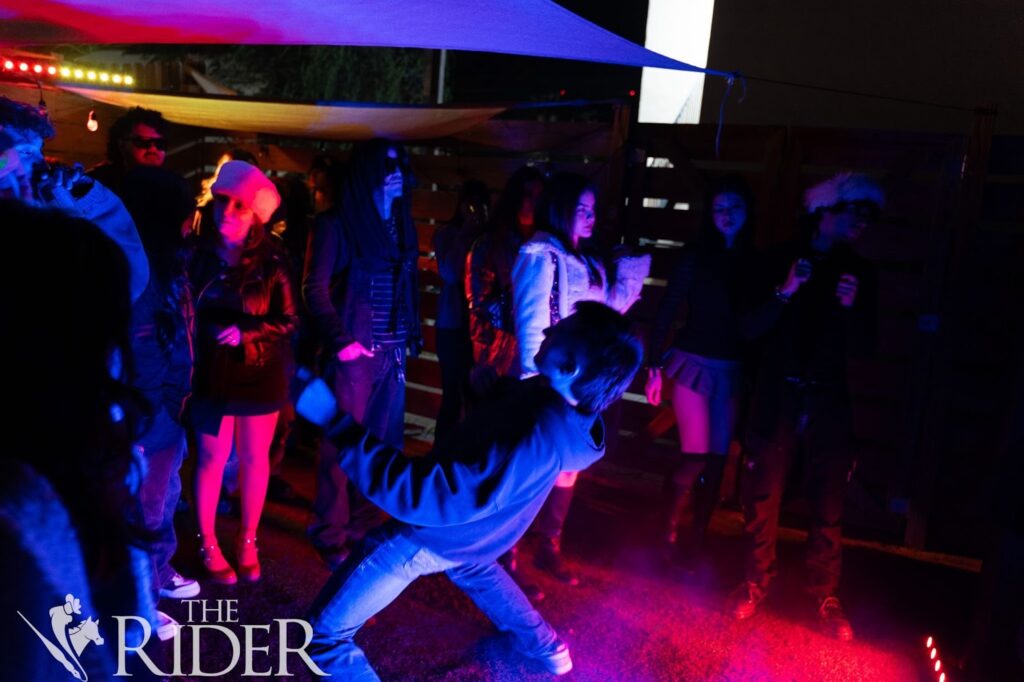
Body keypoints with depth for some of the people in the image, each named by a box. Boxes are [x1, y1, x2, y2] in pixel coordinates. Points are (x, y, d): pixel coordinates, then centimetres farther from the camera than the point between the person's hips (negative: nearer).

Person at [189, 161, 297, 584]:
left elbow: (288, 321, -6)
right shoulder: (198, 254, -3)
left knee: (255, 458, 10)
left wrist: (246, 334, -19)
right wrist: (211, 334, -14)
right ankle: (207, 543, 24)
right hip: (213, 373, 0)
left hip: (261, 373, 0)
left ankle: (248, 541, 27)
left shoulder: (271, 262, -5)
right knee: (213, 457, 5)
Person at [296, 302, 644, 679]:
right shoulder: (564, 413, -13)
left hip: (427, 535, -8)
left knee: (325, 633, 4)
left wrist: (341, 427, -43)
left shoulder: (537, 440, -40)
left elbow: (434, 496, -44)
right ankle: (547, 648, 52)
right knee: (471, 563, 42)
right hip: (466, 533, 9)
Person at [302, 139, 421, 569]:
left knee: (385, 443, 7)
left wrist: (411, 336, 1)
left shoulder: (402, 225, 15)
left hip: (393, 351, 5)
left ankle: (365, 524, 24)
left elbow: (408, 287, 12)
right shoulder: (337, 224, -3)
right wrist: (339, 340, -14)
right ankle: (330, 534, 16)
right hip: (353, 351, -5)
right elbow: (314, 288, -7)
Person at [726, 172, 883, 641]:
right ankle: (756, 583, 18)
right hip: (776, 396, -1)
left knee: (828, 506, 2)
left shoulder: (859, 272, 9)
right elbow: (751, 329, -4)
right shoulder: (782, 260, 3)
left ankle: (825, 599, 16)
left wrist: (851, 308, -13)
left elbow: (861, 349, 5)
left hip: (828, 401, 2)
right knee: (762, 495, 2)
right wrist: (785, 293, -20)